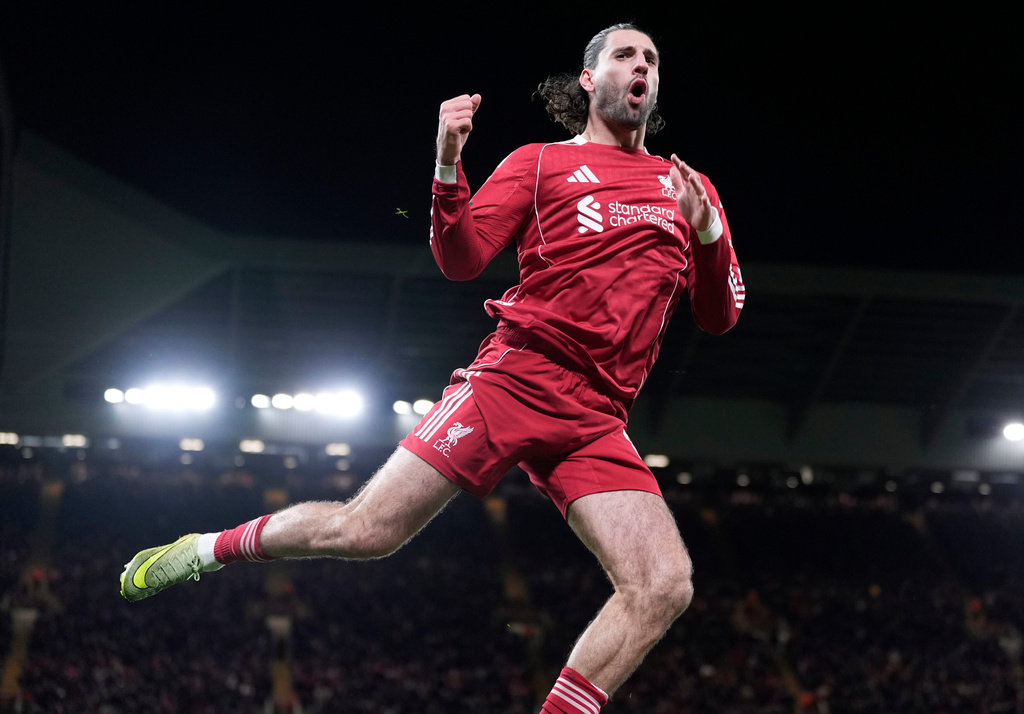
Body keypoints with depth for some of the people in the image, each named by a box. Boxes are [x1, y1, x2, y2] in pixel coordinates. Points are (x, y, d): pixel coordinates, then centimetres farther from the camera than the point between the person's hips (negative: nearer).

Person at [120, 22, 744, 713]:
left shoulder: (689, 187, 19)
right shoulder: (539, 163, 10)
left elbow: (720, 315, 16)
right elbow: (462, 261, 2)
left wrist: (709, 233, -3)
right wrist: (449, 165, -14)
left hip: (595, 423, 3)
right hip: (516, 376, -3)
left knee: (663, 588, -17)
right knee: (364, 531, -9)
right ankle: (206, 549, 16)